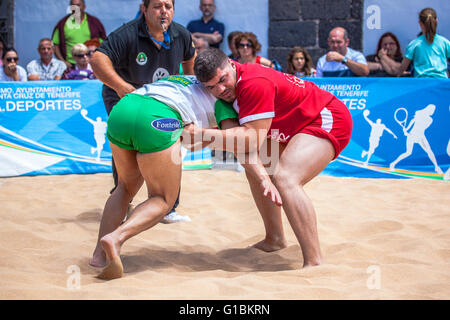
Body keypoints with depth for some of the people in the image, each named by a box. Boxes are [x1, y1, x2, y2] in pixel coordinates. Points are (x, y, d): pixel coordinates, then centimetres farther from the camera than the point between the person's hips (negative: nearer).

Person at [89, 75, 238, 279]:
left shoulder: (182, 80, 41)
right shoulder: (220, 97, 24)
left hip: (120, 109, 6)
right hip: (155, 121, -6)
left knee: (127, 186, 24)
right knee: (163, 200, 11)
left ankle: (99, 254, 10)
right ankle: (115, 239, -14)